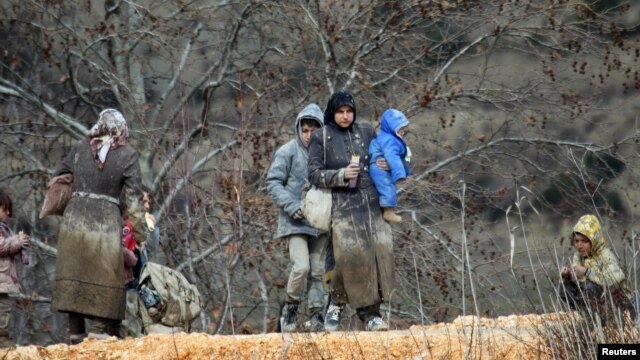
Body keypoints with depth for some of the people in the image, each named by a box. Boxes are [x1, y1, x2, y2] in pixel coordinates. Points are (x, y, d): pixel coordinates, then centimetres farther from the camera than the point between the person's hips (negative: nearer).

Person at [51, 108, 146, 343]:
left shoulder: (80, 148, 8)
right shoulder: (127, 155, -1)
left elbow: (58, 177, 19)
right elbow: (134, 196, -3)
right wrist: (138, 232, 2)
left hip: (75, 217, 3)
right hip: (106, 220, -3)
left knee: (74, 274, 9)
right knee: (102, 278, 1)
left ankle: (76, 333, 11)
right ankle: (98, 330, -5)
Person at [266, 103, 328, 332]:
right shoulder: (288, 152, -5)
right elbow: (273, 182, -4)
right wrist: (291, 206, -14)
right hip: (295, 222, -3)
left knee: (318, 270, 6)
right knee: (301, 266, -15)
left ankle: (316, 314, 13)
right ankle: (290, 307, 6)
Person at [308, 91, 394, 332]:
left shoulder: (365, 131, 12)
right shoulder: (321, 138, 1)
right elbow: (314, 174, -2)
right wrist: (341, 175, -16)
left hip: (371, 203, 4)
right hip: (342, 206, -4)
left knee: (380, 252, -7)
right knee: (347, 255, -17)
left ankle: (370, 312, 0)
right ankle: (336, 303, 5)